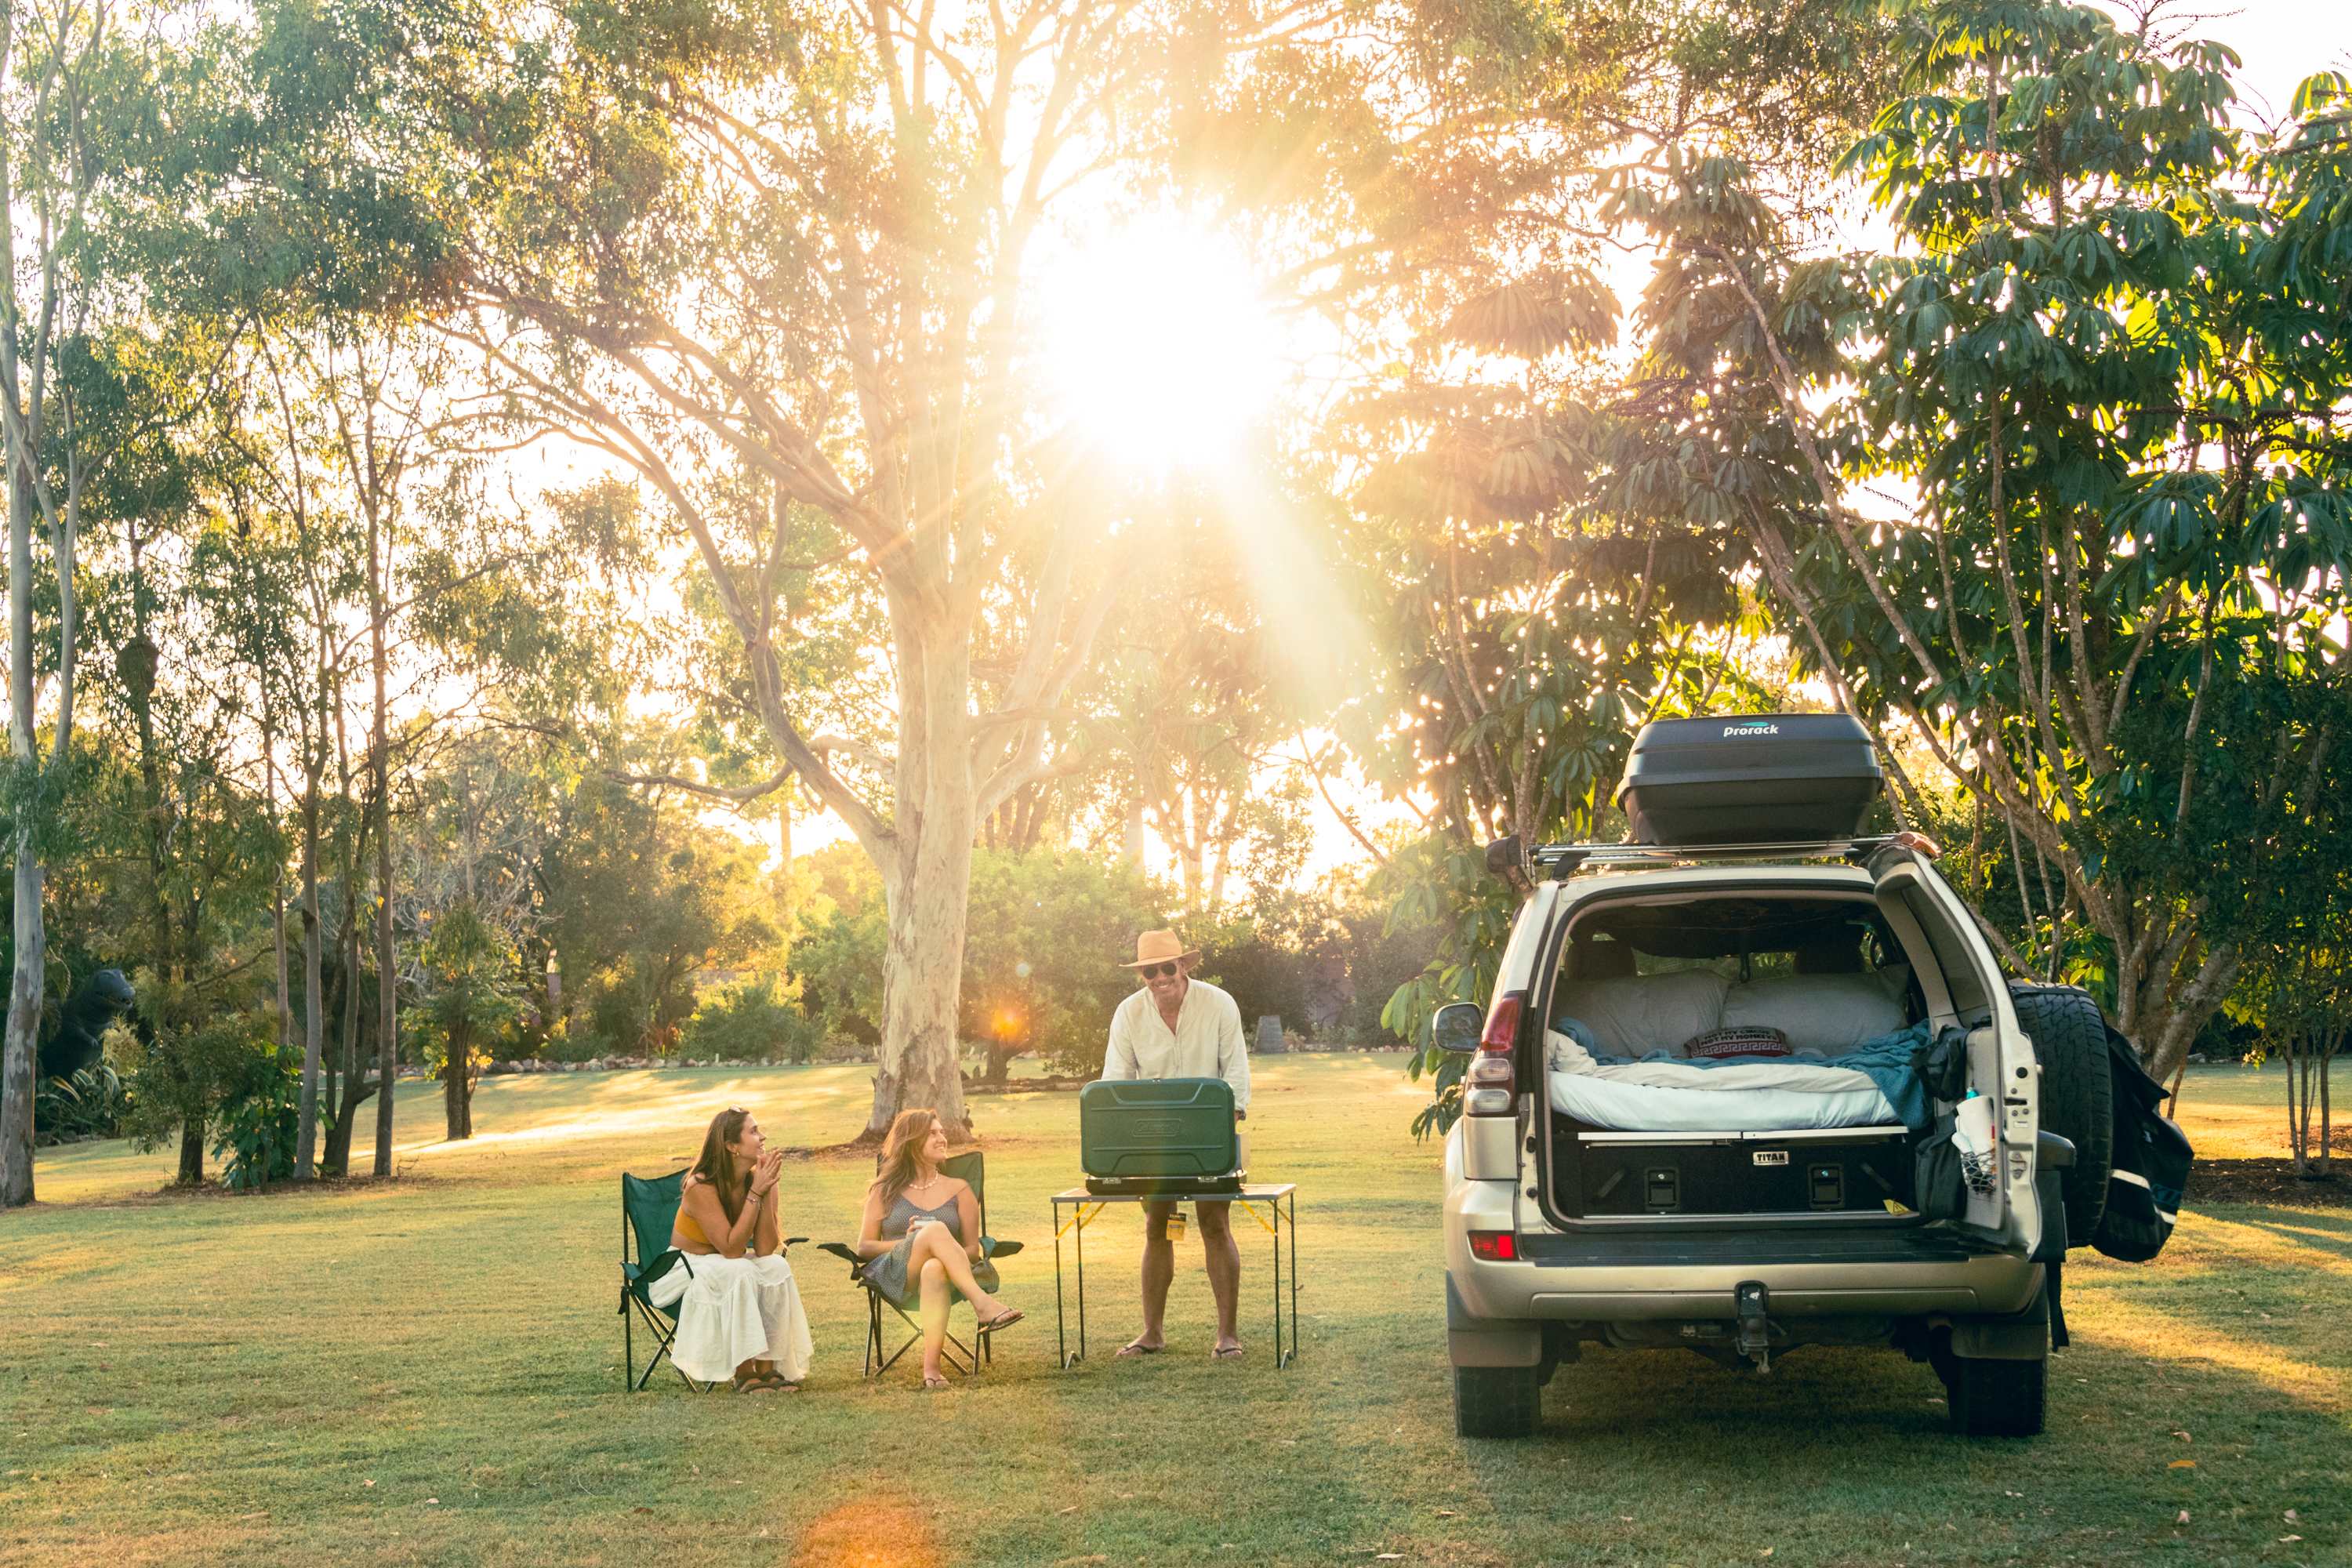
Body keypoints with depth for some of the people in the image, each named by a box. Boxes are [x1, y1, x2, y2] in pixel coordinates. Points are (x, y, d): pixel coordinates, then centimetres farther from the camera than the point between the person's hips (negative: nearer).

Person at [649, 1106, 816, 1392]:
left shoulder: (758, 1179, -10)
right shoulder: (701, 1187, -26)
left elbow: (766, 1249, -15)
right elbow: (731, 1248, -29)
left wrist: (767, 1193, -23)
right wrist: (755, 1194, -30)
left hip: (728, 1265, 5)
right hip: (685, 1270, -5)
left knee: (777, 1267, -23)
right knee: (740, 1272, -33)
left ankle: (767, 1366, -19)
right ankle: (744, 1372, -26)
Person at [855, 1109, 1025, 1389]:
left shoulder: (959, 1190, 20)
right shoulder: (885, 1191, 19)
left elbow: (973, 1250, 13)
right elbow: (864, 1247, 12)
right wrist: (908, 1244, -6)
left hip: (942, 1275, 1)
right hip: (895, 1278, 0)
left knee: (935, 1269, -42)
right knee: (936, 1229, -34)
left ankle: (931, 1366, -53)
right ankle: (983, 1304, -47)